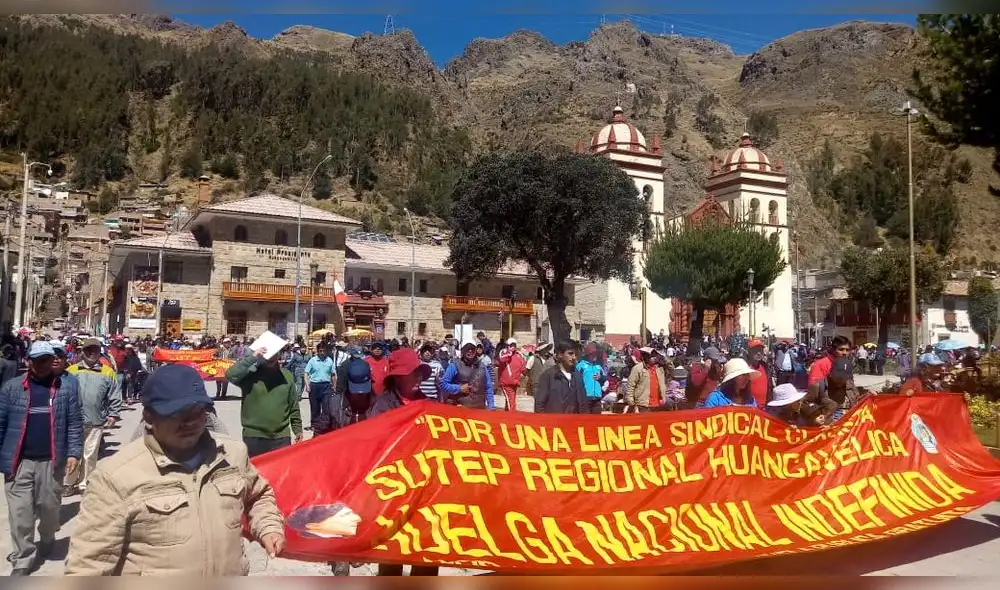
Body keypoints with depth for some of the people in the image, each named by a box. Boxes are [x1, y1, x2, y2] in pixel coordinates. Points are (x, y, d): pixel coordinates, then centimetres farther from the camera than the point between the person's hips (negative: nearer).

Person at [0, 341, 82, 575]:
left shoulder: (67, 387, 1)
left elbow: (75, 423, 1)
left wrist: (74, 453, -5)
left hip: (51, 461, 0)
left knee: (49, 508, 14)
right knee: (20, 513, 1)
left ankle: (47, 541, 41)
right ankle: (22, 560, 14)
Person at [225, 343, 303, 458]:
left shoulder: (286, 376, 5)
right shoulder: (250, 373, -3)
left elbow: (294, 407, 11)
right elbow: (230, 375, -24)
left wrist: (298, 429, 10)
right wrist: (252, 358, -22)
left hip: (281, 437, 2)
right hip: (253, 437, -2)